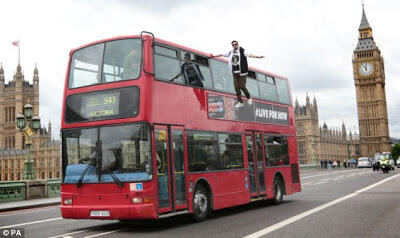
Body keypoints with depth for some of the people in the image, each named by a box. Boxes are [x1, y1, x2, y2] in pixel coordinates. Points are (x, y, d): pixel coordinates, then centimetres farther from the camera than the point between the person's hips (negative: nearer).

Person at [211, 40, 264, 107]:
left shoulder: (242, 51, -6)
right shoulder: (231, 53, 11)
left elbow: (249, 55, -20)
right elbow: (222, 54, 22)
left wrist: (257, 56, -36)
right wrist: (214, 56, 31)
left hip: (242, 72, -5)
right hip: (235, 72, 5)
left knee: (242, 86, -8)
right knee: (236, 87, 0)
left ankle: (249, 97, 19)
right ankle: (240, 102, 6)